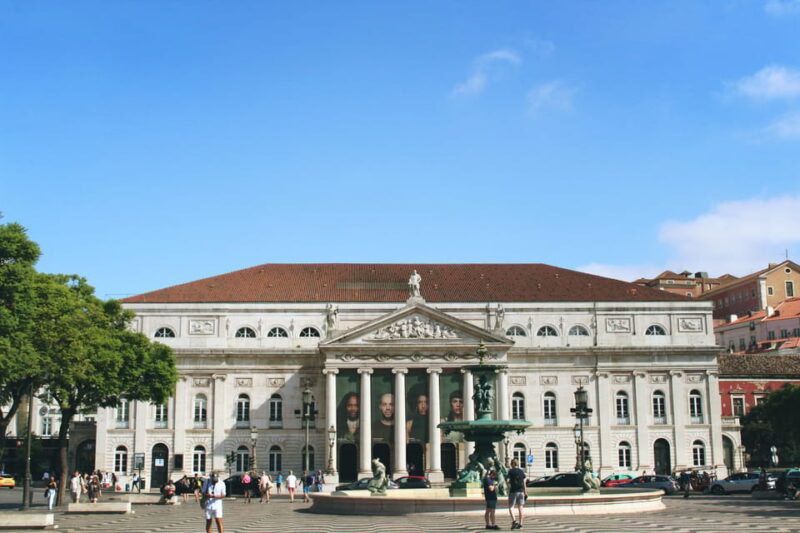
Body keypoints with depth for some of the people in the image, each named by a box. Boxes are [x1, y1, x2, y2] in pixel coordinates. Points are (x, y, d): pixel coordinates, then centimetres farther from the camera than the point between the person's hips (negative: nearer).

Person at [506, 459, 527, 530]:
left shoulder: (511, 471, -4)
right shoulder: (522, 471, 10)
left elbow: (507, 481, -10)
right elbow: (524, 482, 10)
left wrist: (506, 478, 12)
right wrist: (525, 491, 13)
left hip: (513, 491, -5)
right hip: (521, 491, 5)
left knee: (511, 507, -2)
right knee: (520, 508, 7)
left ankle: (514, 521, -20)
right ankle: (520, 524, 6)